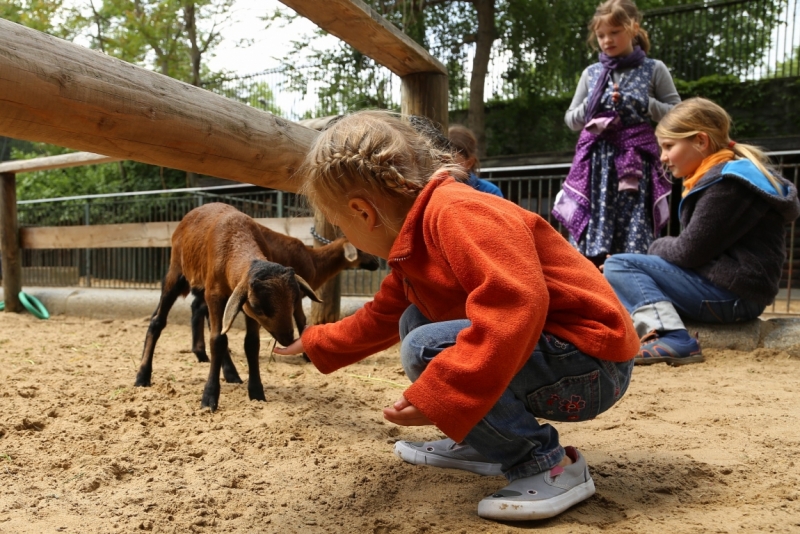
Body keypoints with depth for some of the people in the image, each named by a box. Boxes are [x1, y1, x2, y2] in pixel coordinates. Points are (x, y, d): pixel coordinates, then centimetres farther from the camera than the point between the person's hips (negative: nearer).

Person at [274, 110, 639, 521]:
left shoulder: (455, 211, -22)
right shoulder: (416, 242, 11)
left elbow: (517, 303, -36)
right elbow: (382, 316, 26)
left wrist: (435, 397, -35)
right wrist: (315, 343, 35)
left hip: (590, 364, -10)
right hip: (545, 353, 10)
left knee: (425, 349, -24)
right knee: (413, 321, 13)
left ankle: (550, 466, -10)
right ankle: (478, 444, 16)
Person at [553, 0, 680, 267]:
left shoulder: (654, 69, 7)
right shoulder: (591, 73, 13)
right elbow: (571, 119, 17)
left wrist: (643, 104, -7)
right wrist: (591, 107, -2)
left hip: (635, 160, -2)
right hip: (597, 159, 2)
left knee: (634, 242, -8)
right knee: (590, 245, -3)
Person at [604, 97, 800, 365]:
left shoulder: (726, 183, -16)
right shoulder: (721, 175, 16)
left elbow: (691, 252, -19)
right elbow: (696, 248, 14)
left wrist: (657, 246, 0)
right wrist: (661, 249, 0)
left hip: (733, 295, -11)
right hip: (729, 289, 11)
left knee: (617, 266, -14)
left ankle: (675, 341, -27)